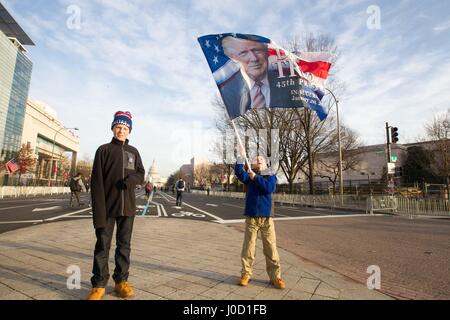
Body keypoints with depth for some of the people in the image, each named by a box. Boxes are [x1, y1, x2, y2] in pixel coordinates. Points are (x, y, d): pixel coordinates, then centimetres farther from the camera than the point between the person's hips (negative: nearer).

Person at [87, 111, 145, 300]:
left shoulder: (133, 152, 10)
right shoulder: (103, 150, 1)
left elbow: (141, 175, 10)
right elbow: (96, 182, -5)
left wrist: (130, 180, -14)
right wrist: (99, 211, -13)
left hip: (127, 206, 3)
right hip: (108, 206, -2)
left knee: (124, 245, 9)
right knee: (102, 245, 5)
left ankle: (121, 281, 21)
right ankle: (99, 285, 16)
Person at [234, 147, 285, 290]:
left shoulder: (271, 176, 7)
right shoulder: (250, 176, 9)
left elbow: (269, 188, -13)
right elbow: (239, 173, -10)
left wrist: (255, 177, -13)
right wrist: (241, 157, -19)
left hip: (266, 217, 0)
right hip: (251, 217, 1)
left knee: (271, 247, 3)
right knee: (248, 246, 5)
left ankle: (275, 277, 15)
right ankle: (245, 274, 18)